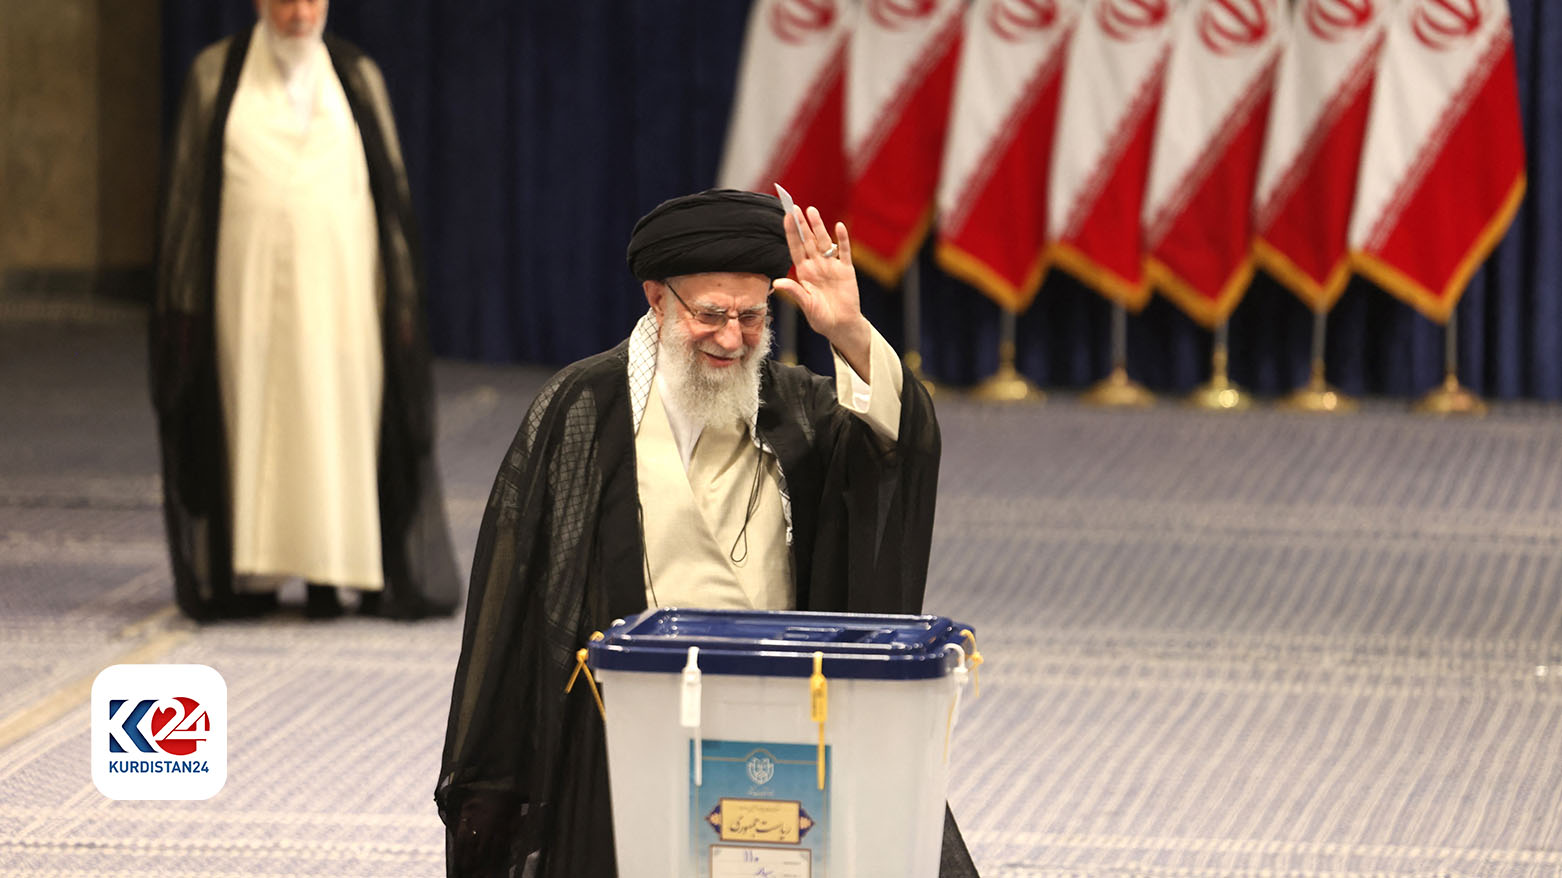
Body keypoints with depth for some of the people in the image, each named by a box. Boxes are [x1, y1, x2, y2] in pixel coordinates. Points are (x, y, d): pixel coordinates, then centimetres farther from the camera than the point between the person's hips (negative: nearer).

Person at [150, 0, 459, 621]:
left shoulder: (357, 78, 5)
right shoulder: (216, 76, 2)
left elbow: (392, 190, 6)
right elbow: (187, 189, 3)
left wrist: (401, 299, 1)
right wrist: (182, 300, -1)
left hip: (336, 283, 1)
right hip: (248, 283, -1)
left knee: (336, 419, -2)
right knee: (251, 416, 0)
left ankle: (325, 572, 5)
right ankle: (255, 573, 9)